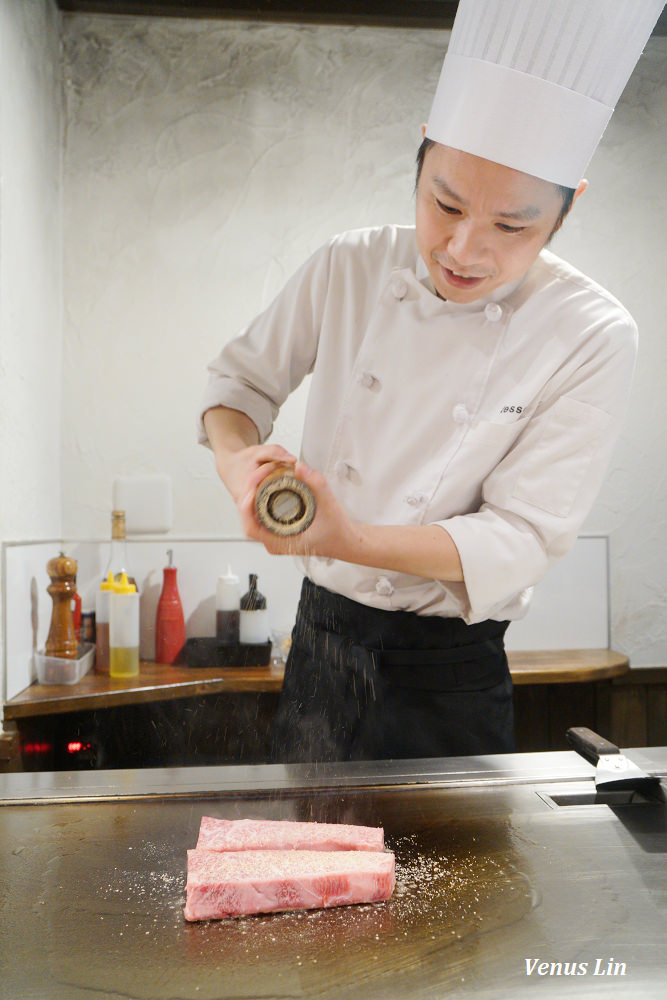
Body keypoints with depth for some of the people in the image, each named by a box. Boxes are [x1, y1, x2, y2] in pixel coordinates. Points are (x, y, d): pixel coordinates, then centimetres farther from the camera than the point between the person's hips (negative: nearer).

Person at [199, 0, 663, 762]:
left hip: (449, 677, -2)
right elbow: (242, 378, 3)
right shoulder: (349, 270, -8)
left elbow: (521, 537, -19)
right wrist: (236, 456, -20)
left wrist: (350, 540, -34)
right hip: (321, 642, 3)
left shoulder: (592, 338, -16)